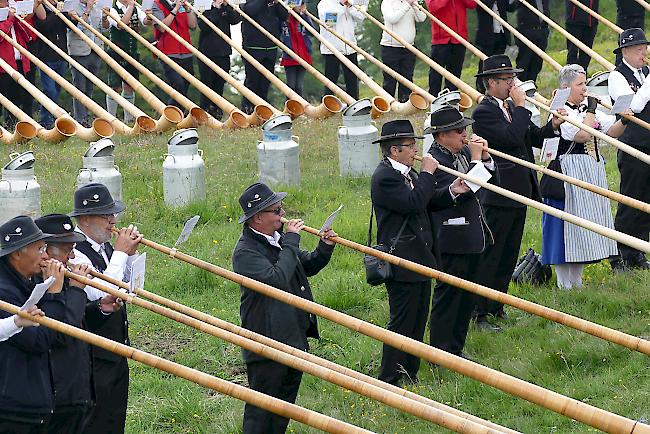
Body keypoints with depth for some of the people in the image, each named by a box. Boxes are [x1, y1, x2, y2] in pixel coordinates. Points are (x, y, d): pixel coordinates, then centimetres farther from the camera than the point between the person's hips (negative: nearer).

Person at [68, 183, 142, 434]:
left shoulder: (106, 247, 9)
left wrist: (131, 253, 3)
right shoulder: (75, 252, -17)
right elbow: (101, 295, -27)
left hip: (116, 353, 9)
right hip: (93, 357, -9)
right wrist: (120, 253, -19)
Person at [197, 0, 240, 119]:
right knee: (207, 83, -3)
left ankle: (217, 112, 16)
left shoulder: (227, 12, 10)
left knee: (220, 84, 8)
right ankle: (204, 112, 2)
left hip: (223, 54, 3)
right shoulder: (206, 13, 2)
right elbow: (204, 26, -17)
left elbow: (237, 19, -8)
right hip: (207, 54, -3)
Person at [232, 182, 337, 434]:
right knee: (262, 412, -3)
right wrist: (291, 242, -24)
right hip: (267, 344, -9)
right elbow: (277, 280, -32)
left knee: (286, 402, 18)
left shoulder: (277, 238, 9)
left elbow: (308, 267, 21)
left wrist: (324, 248, 1)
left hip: (295, 337, 9)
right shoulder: (246, 252, -19)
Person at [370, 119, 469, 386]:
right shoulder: (384, 178, -17)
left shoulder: (407, 173, 14)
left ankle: (409, 376, 24)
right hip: (402, 261, -10)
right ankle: (389, 381, 1)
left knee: (418, 321, 15)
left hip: (419, 259, 10)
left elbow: (428, 202, 18)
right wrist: (427, 174, -16)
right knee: (402, 322, -5)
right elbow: (414, 203, -27)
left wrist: (450, 192, 1)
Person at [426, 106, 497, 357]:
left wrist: (485, 157, -2)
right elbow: (462, 191, -27)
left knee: (468, 295, 15)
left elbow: (490, 181, 14)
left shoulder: (463, 151, 9)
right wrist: (475, 159, -20)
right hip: (452, 240, -9)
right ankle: (440, 353, 5)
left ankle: (455, 349, 24)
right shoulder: (435, 159, -18)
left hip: (472, 237, 9)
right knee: (448, 295, -2)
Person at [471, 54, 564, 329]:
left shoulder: (511, 107, 13)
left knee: (509, 255, 15)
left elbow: (533, 137, 16)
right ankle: (478, 314, -3)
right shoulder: (484, 112, -14)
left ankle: (496, 307, 24)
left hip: (519, 192, 9)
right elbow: (512, 137, -26)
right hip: (499, 195, -9)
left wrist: (552, 126, -2)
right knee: (489, 255, -6)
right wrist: (521, 107, -17)